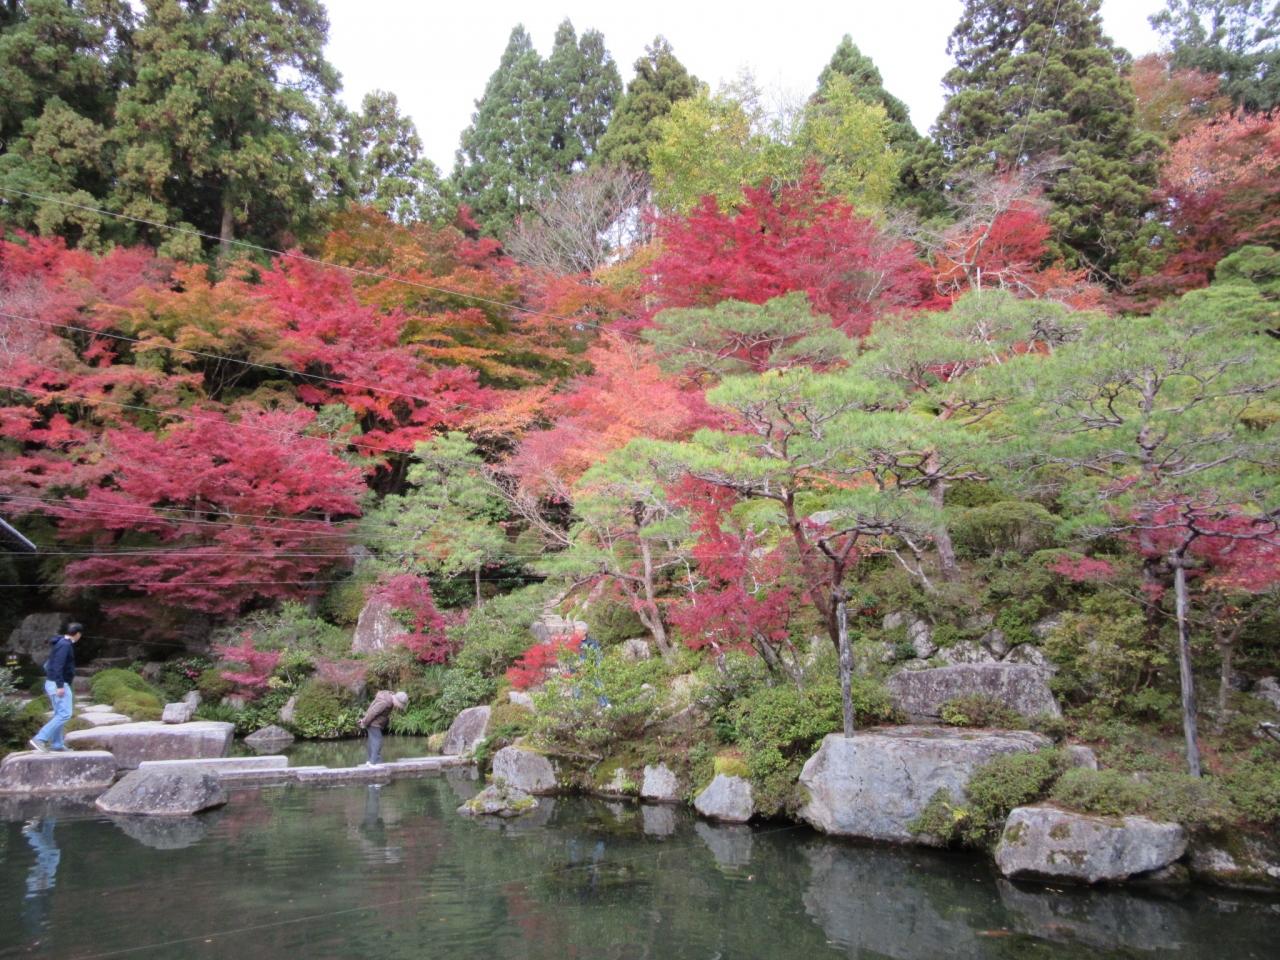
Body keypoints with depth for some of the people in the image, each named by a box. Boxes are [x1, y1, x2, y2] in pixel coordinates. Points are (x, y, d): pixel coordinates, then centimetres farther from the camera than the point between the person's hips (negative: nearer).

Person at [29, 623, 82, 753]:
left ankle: (56, 744, 16)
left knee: (59, 714, 14)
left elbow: (49, 664, 21)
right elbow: (58, 666, -24)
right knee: (65, 714, -13)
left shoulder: (63, 643, 14)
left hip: (54, 683, 11)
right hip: (59, 684, -11)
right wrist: (60, 686, -26)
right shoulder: (65, 645, -15)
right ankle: (39, 739, -19)